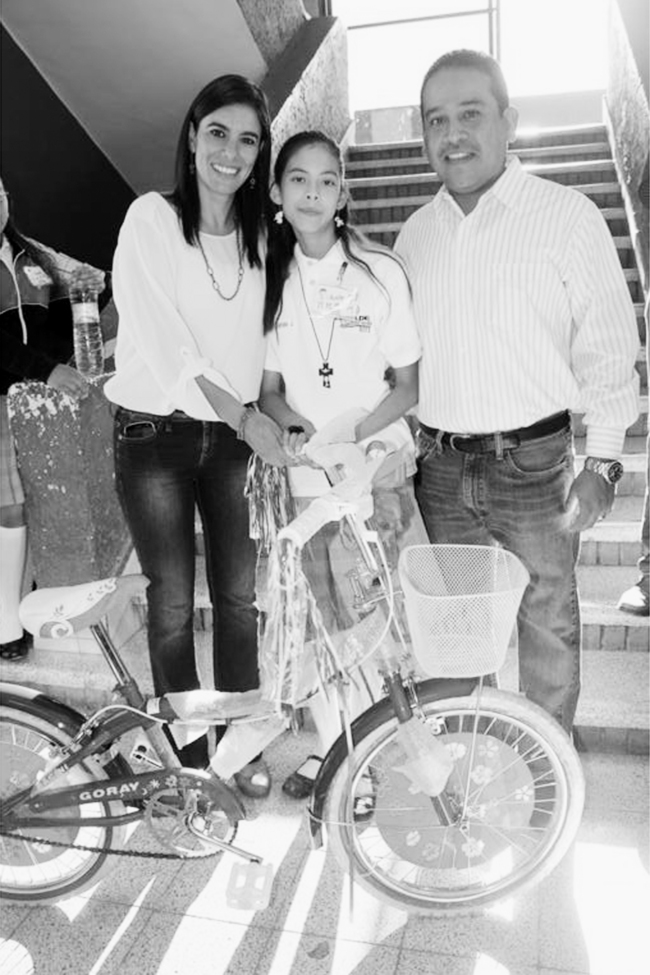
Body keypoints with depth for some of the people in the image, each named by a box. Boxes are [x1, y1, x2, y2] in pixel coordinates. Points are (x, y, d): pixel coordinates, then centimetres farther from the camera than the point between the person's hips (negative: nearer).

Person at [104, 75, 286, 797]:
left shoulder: (258, 236, 8)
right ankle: (187, 758, 20)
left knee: (239, 595, 6)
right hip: (155, 434, -4)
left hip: (233, 435, 4)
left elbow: (255, 342, 10)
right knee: (173, 605, 2)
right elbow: (163, 340, -14)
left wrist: (268, 420, 0)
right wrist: (244, 416, -17)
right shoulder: (152, 218, -6)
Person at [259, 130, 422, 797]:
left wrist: (351, 431, -18)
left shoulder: (380, 272, -7)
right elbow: (268, 387, 6)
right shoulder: (271, 279, 2)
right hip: (305, 473, 3)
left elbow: (409, 385, -3)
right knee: (318, 611, 9)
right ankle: (329, 745, 28)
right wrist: (293, 424, -15)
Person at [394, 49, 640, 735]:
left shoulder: (568, 215, -4)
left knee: (545, 629, 6)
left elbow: (608, 349, -4)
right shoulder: (415, 233, 9)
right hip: (440, 469, 4)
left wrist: (602, 462, -8)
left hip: (532, 465, -4)